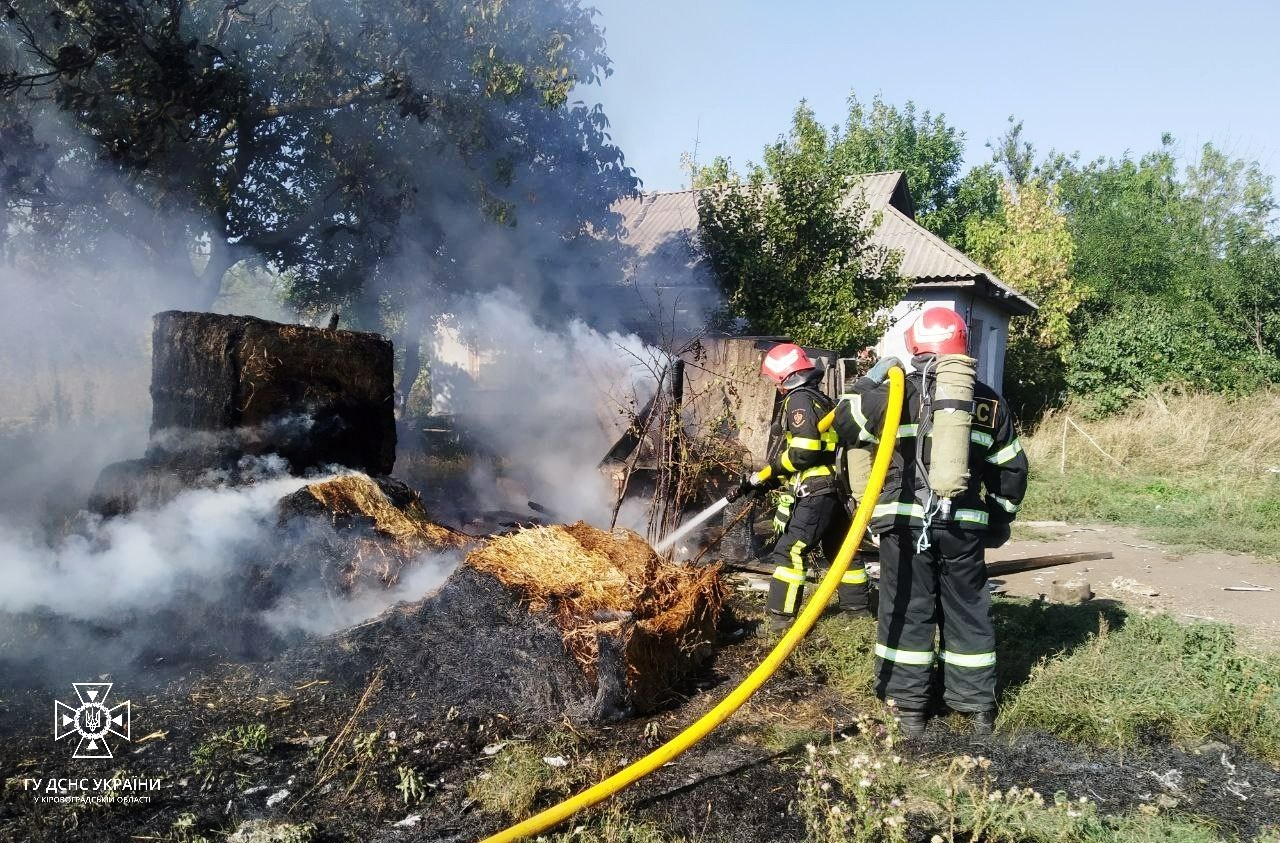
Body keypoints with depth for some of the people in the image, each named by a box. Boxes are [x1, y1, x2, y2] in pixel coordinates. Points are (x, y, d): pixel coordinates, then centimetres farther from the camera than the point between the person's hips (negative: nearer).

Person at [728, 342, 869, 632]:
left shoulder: (799, 400, -10)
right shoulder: (822, 401, 20)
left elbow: (804, 451, -22)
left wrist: (764, 473, -9)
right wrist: (755, 484, 16)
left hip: (813, 494, -10)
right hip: (834, 489, 10)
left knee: (789, 551, -8)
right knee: (840, 548, 20)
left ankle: (781, 618, -8)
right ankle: (856, 603, 32)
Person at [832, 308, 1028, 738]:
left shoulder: (898, 392, -5)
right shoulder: (989, 402, 8)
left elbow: (845, 423, 1)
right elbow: (1011, 468, 12)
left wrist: (865, 387, 19)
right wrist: (1000, 518, 23)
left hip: (906, 520, -3)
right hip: (964, 524, 3)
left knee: (907, 608, 7)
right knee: (967, 609, 14)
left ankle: (910, 706, 13)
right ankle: (979, 705, 23)